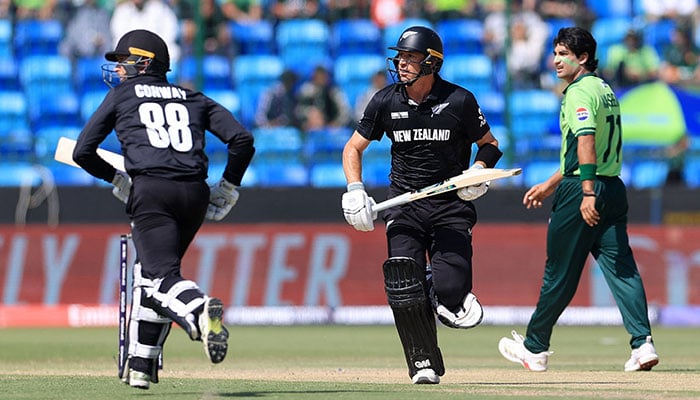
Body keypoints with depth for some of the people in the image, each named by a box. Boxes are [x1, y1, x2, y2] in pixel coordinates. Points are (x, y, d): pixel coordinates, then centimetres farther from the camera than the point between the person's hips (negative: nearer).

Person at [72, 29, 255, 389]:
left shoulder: (122, 95, 17)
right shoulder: (193, 99, 24)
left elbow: (82, 152, 14)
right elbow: (242, 140, 13)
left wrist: (118, 180, 27)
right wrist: (226, 191, 20)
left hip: (151, 191, -5)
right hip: (195, 194, 5)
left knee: (163, 275, -15)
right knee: (150, 271, 21)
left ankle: (201, 310, -49)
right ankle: (141, 366, 18)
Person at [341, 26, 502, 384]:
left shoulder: (459, 101, -7)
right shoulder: (386, 101, -1)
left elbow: (489, 144, 7)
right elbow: (353, 148, 10)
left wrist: (479, 172, -13)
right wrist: (355, 190, -5)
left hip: (450, 204, -2)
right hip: (404, 204, 2)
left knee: (450, 293, -16)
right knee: (403, 285, -16)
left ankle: (441, 282, 22)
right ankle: (424, 364, -2)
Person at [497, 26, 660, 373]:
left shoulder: (579, 92, -10)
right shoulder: (606, 90, 20)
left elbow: (586, 141, -24)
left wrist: (587, 192, -33)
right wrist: (550, 185, 33)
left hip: (581, 190, -8)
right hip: (614, 187, 8)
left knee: (559, 271, 3)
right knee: (621, 266, 0)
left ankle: (535, 347, 14)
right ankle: (642, 343, -14)